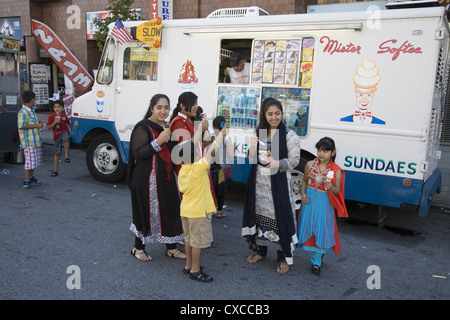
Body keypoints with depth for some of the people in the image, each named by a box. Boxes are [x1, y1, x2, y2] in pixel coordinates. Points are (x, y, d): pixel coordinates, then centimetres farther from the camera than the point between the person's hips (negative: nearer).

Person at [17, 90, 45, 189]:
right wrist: (37, 125, -19)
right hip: (28, 141, -9)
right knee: (30, 161, -8)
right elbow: (21, 126, -22)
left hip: (36, 140, 9)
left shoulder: (32, 111, 16)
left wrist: (39, 122, 13)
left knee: (35, 160, 15)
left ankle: (31, 177, 28)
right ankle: (26, 180, 1)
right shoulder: (22, 112, -14)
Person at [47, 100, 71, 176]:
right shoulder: (51, 116, 1)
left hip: (65, 132, 0)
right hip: (57, 135, 0)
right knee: (57, 153, 3)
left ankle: (66, 156, -32)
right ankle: (55, 170, 12)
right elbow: (48, 127, -3)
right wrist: (55, 122, -16)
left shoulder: (64, 116, 9)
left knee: (66, 139, -40)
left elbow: (69, 124, 24)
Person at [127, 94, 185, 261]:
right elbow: (138, 154, -21)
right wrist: (158, 141, -26)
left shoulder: (166, 127, 13)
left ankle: (171, 248, 24)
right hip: (147, 180, -7)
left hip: (166, 178, 8)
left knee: (170, 211, 10)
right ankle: (138, 248, 23)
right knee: (146, 212, 3)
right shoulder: (143, 128, -12)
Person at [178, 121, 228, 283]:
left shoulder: (183, 169, 0)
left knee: (189, 238, 20)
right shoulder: (198, 168, -23)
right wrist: (222, 134, -9)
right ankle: (195, 270, 14)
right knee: (198, 240, 4)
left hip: (185, 209, 8)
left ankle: (189, 265, 33)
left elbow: (194, 143, 7)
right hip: (198, 211, -8)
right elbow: (211, 150, -19)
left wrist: (200, 127, 15)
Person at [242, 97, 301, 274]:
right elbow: (252, 160, 11)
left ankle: (283, 257, 11)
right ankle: (260, 249, 32)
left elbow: (295, 159, -9)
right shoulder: (260, 133, 10)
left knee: (280, 215, -3)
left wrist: (279, 163, -27)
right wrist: (252, 147, -10)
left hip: (278, 182, -5)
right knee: (259, 212, 13)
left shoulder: (289, 135, -5)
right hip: (259, 181, 5)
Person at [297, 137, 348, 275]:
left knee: (321, 229, -2)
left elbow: (337, 191, -3)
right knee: (309, 226, 9)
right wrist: (303, 194, -3)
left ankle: (316, 260, 11)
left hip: (324, 204, -3)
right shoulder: (310, 165, 1)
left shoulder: (336, 171, -8)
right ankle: (319, 252, 33)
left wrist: (330, 187, -25)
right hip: (310, 201, 3)